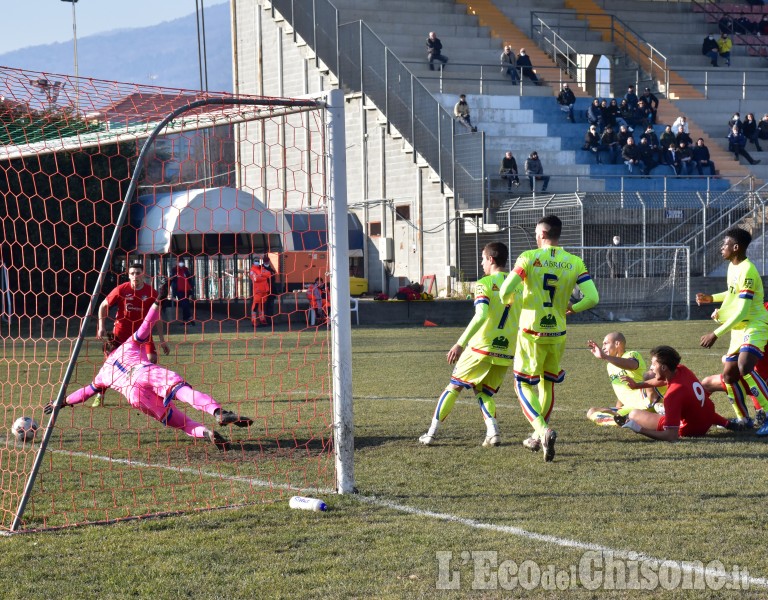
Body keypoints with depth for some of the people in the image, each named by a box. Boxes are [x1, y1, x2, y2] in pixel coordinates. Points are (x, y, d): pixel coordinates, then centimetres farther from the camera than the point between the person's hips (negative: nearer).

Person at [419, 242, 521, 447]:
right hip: (506, 352, 4)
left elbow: (481, 316, -22)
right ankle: (493, 432, -8)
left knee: (454, 386, 10)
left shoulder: (485, 284, -8)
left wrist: (460, 343, -24)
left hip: (482, 346, -4)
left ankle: (431, 432, 12)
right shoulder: (519, 285, 8)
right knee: (484, 392, 17)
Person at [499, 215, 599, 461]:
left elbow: (505, 292, -15)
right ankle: (538, 437, 30)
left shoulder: (529, 258, -10)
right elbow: (592, 298, -8)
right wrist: (572, 307, 12)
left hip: (531, 332, -4)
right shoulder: (575, 263, -1)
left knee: (524, 385, 6)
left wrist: (507, 301, 9)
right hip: (557, 334, 4)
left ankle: (544, 430, -17)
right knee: (547, 383, 21)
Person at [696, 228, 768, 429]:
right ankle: (744, 420, 23)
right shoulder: (732, 266, 9)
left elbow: (742, 312, -25)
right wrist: (711, 298, 20)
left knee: (744, 367, -31)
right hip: (739, 329, 10)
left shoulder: (747, 271, -21)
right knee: (729, 376, 10)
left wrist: (716, 334, -23)